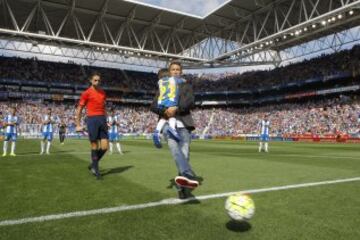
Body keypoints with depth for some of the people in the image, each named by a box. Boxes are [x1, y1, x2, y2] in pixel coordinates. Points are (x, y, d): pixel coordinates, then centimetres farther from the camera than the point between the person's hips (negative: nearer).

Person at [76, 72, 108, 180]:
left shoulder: (103, 93, 15)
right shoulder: (86, 93, 0)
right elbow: (79, 109, 2)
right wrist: (78, 125, -2)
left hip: (102, 119, 5)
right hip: (92, 119, -5)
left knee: (105, 146, -1)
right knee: (95, 146, 0)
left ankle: (93, 164, 22)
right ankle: (96, 170, 13)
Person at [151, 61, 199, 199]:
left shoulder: (186, 86, 19)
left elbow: (191, 102, 0)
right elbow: (153, 106, 11)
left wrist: (176, 109, -16)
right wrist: (164, 112, -10)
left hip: (183, 125, 1)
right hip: (168, 123, 0)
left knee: (184, 154, -10)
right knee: (173, 146, -33)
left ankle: (182, 188, 0)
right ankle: (189, 175, -51)